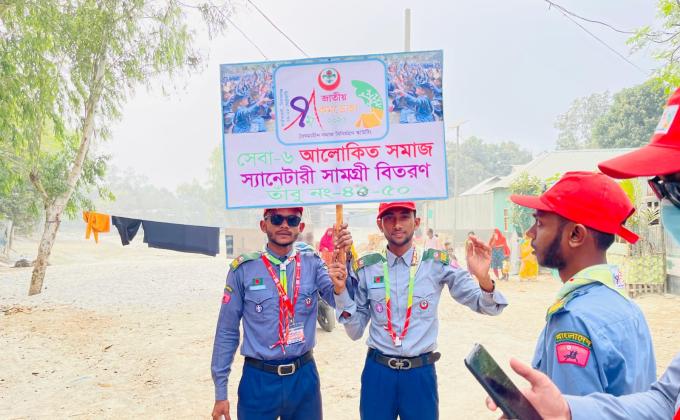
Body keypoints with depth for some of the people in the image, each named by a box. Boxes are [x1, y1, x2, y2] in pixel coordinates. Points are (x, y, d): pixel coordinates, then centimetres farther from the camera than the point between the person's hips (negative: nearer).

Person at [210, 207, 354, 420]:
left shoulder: (312, 264, -1)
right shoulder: (244, 269, -6)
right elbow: (227, 332, -1)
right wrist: (220, 393, 0)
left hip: (305, 377, 2)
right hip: (259, 379, -1)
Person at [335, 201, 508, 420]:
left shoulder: (437, 263, -5)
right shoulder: (365, 268, -3)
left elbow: (486, 306, -5)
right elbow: (355, 331, 0)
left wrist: (483, 278, -26)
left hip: (421, 373, 0)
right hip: (377, 371, 1)